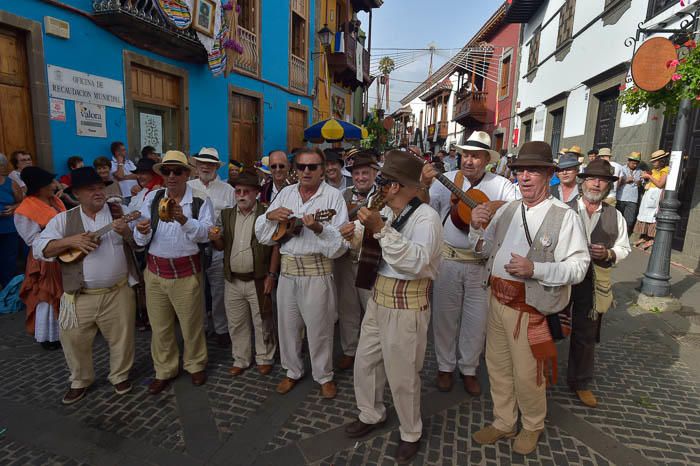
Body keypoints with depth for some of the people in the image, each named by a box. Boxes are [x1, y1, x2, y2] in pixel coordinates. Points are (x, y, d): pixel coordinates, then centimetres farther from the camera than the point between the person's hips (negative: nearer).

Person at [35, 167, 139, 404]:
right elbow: (39, 249, -3)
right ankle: (80, 381, 37)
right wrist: (71, 241, -19)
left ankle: (120, 375, 34)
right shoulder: (64, 219, 2)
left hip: (118, 292, 0)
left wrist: (127, 231, -22)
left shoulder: (120, 212, 1)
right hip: (80, 296, 1)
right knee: (74, 340, 12)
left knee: (121, 337, 11)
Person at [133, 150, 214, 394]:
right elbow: (142, 240, 2)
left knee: (191, 323, 10)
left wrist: (183, 220, -31)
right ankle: (164, 370, 34)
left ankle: (195, 365, 34)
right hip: (155, 271, 3)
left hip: (187, 272, -3)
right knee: (159, 325, 15)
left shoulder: (200, 201, -5)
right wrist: (142, 231, -21)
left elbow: (205, 233, -16)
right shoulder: (152, 198, 3)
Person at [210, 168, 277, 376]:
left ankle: (264, 358, 29)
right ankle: (241, 360, 34)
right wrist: (215, 239, -11)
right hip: (233, 280, 5)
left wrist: (271, 275, -13)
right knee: (236, 323, 16)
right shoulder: (227, 214, 7)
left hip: (258, 280, -4)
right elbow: (222, 246, 12)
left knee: (262, 323, 10)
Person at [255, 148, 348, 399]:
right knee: (288, 325, 15)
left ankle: (324, 376, 29)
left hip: (317, 270, -4)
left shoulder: (333, 195, -4)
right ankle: (293, 371, 37)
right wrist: (270, 215, -8)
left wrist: (319, 228, -28)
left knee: (318, 327, 6)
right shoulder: (285, 193, 10)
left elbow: (341, 240, -12)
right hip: (287, 267, 5)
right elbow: (262, 234, 11)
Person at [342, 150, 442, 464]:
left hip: (406, 307, -8)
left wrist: (381, 230, -34)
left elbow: (416, 262, -31)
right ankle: (371, 415, 45)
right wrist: (357, 237, -2)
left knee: (402, 376, 7)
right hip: (378, 299, 8)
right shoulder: (387, 213, 8)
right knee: (365, 362, 19)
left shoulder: (426, 217, -17)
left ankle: (410, 434, 34)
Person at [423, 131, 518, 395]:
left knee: (476, 319, 10)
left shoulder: (502, 185, 1)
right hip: (447, 258, 0)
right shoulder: (447, 180, 0)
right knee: (445, 315, 10)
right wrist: (424, 185, -27)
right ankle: (445, 366, 31)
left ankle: (469, 369, 31)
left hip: (482, 262, 0)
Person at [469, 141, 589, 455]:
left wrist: (534, 269, -28)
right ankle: (504, 423, 41)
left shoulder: (564, 216, -12)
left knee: (526, 375, 10)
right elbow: (486, 251, 14)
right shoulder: (506, 210, 6)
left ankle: (532, 426, 40)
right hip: (497, 300, 6)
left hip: (529, 309, -5)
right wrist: (477, 227, -5)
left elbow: (578, 266, -15)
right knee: (497, 367, 18)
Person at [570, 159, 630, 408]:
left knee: (586, 336, 14)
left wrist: (608, 254, -11)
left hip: (592, 284, 3)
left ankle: (580, 383, 35)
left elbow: (623, 249, 9)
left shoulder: (615, 217, 5)